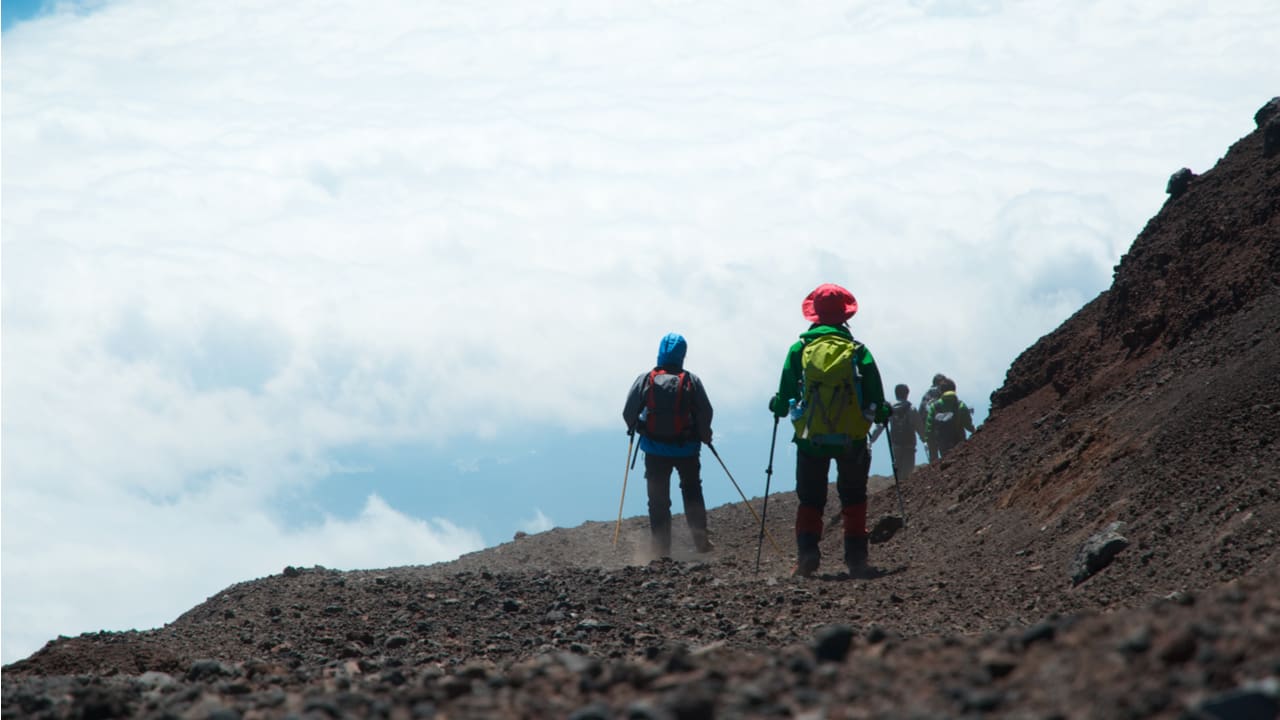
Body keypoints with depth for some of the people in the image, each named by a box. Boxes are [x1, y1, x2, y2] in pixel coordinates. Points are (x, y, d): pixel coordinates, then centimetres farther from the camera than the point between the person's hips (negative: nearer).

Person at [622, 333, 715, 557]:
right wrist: (704, 435, 12)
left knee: (658, 499, 7)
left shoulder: (645, 380, -9)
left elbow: (628, 412, -5)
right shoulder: (691, 381, -9)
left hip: (655, 448, 0)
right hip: (686, 448, 0)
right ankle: (700, 539, 13)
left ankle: (661, 548, 5)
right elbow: (706, 412, -7)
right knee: (692, 492, 20)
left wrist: (634, 428, 17)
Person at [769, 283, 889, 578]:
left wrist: (778, 406, 22)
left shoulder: (799, 351, -2)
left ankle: (807, 551, -10)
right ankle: (856, 558, 8)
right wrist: (881, 413, 20)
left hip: (810, 439, 0)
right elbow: (875, 398, -2)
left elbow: (786, 397, -1)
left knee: (810, 500, 10)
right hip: (852, 439, 0)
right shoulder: (858, 352, -3)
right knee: (853, 499, 14)